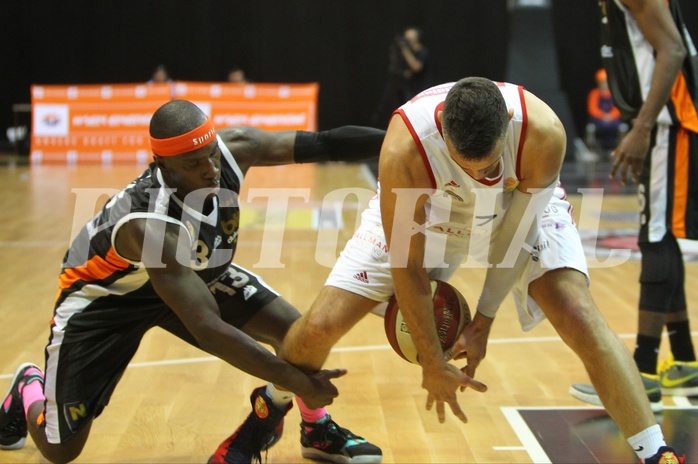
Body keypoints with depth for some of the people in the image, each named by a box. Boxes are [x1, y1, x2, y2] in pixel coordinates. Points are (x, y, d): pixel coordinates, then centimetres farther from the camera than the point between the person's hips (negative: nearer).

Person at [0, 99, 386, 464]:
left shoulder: (233, 150, -26)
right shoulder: (150, 224, -42)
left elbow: (322, 143, -16)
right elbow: (208, 328, -44)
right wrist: (295, 381, -45)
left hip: (197, 274, 6)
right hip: (104, 296, -5)